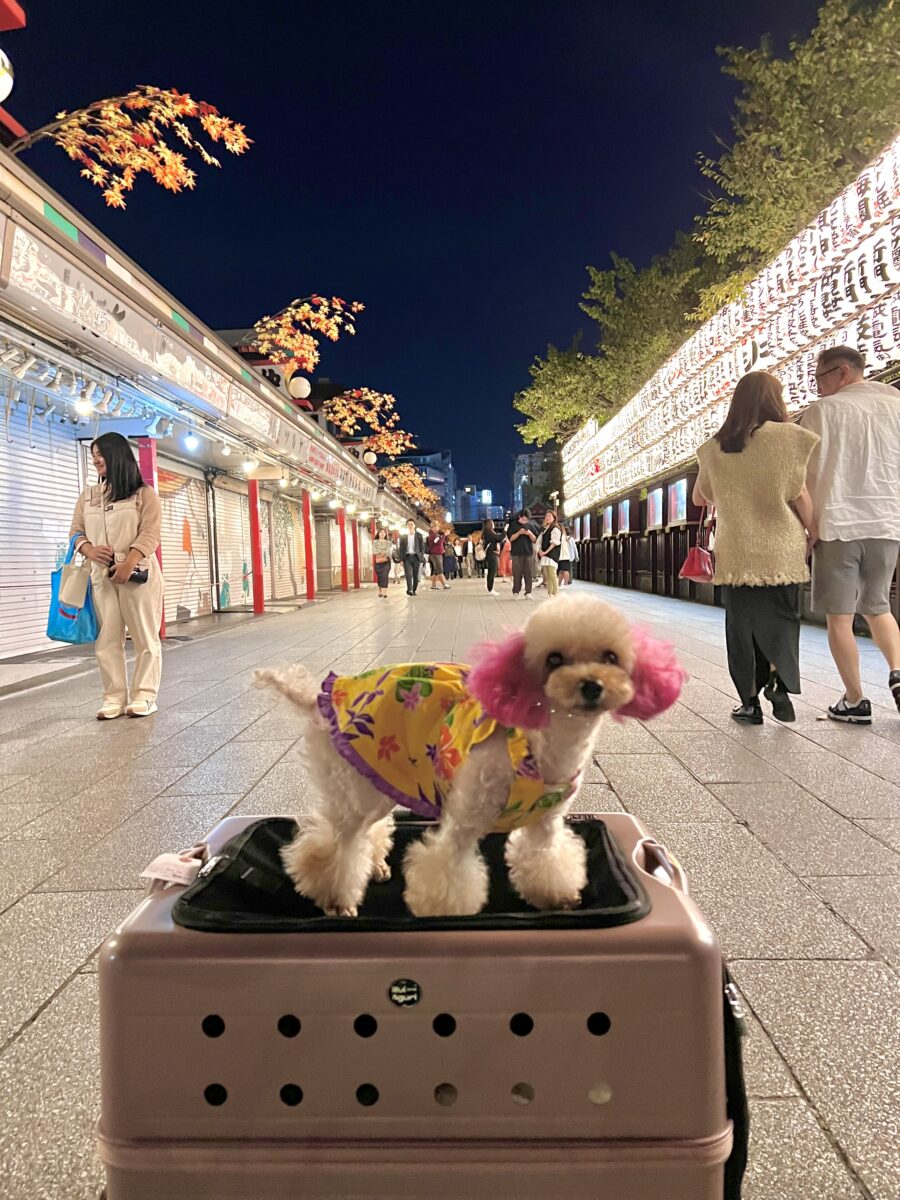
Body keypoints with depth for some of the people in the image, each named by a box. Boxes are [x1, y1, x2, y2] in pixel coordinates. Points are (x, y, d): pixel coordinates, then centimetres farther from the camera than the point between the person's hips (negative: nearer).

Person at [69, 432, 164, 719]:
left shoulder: (144, 493, 4)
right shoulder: (88, 496, 18)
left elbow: (150, 533, -6)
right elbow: (76, 531, 15)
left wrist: (128, 563, -19)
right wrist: (90, 550, -7)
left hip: (138, 573, -4)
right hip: (101, 575, 4)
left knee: (145, 636, -2)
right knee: (107, 639, 1)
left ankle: (144, 696, 4)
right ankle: (115, 698, 7)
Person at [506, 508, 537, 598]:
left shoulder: (530, 526, 10)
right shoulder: (513, 525, 4)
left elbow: (534, 540, 10)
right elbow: (510, 538, -2)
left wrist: (530, 534, -9)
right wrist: (519, 532, -15)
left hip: (529, 553, 2)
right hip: (516, 553, -2)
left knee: (529, 574, -2)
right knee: (517, 573, -1)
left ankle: (528, 592, 0)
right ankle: (515, 592, 6)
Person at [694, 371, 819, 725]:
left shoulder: (715, 446, 6)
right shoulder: (787, 436, -3)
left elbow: (700, 497, 15)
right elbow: (798, 494, -4)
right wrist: (814, 533, 7)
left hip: (735, 551, 2)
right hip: (780, 548, -2)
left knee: (741, 622, 7)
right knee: (780, 617, 10)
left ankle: (750, 702, 8)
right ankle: (778, 678, -13)